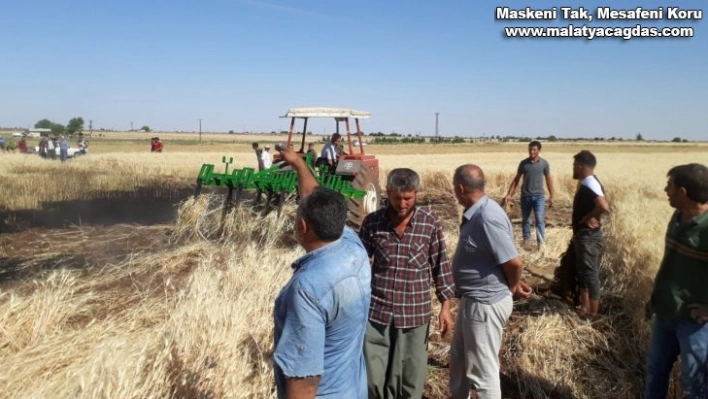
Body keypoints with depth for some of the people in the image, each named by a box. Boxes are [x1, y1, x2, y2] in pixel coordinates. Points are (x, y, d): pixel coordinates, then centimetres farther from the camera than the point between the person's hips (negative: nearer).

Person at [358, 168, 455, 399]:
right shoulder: (372, 222, -4)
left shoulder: (430, 223, -5)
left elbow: (441, 266, 1)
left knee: (412, 379, 12)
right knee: (374, 378, 7)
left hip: (415, 314, 0)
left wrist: (445, 306, 0)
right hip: (376, 312, 1)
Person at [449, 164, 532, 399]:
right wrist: (514, 285, 9)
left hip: (485, 304, -10)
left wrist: (513, 288, -7)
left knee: (482, 370, 6)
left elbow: (514, 262, -25)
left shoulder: (487, 218, -27)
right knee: (459, 358, 26)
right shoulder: (476, 213, 4)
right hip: (472, 300, 10)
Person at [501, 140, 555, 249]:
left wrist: (551, 196, 3)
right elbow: (516, 179, 4)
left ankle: (541, 242, -1)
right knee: (525, 219, 13)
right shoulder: (523, 163, -1)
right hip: (525, 195, 2)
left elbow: (549, 180, 4)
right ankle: (526, 239, 28)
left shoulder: (544, 163, -3)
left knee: (540, 220, -7)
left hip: (539, 196, -2)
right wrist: (509, 195, 0)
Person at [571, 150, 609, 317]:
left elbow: (604, 207, -35)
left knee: (590, 273, 0)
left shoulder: (590, 184, -21)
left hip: (589, 237, -10)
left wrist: (587, 218, -21)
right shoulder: (586, 183, 11)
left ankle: (593, 312, 11)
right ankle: (585, 308, 28)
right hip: (583, 236, 10)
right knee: (582, 273, 17)